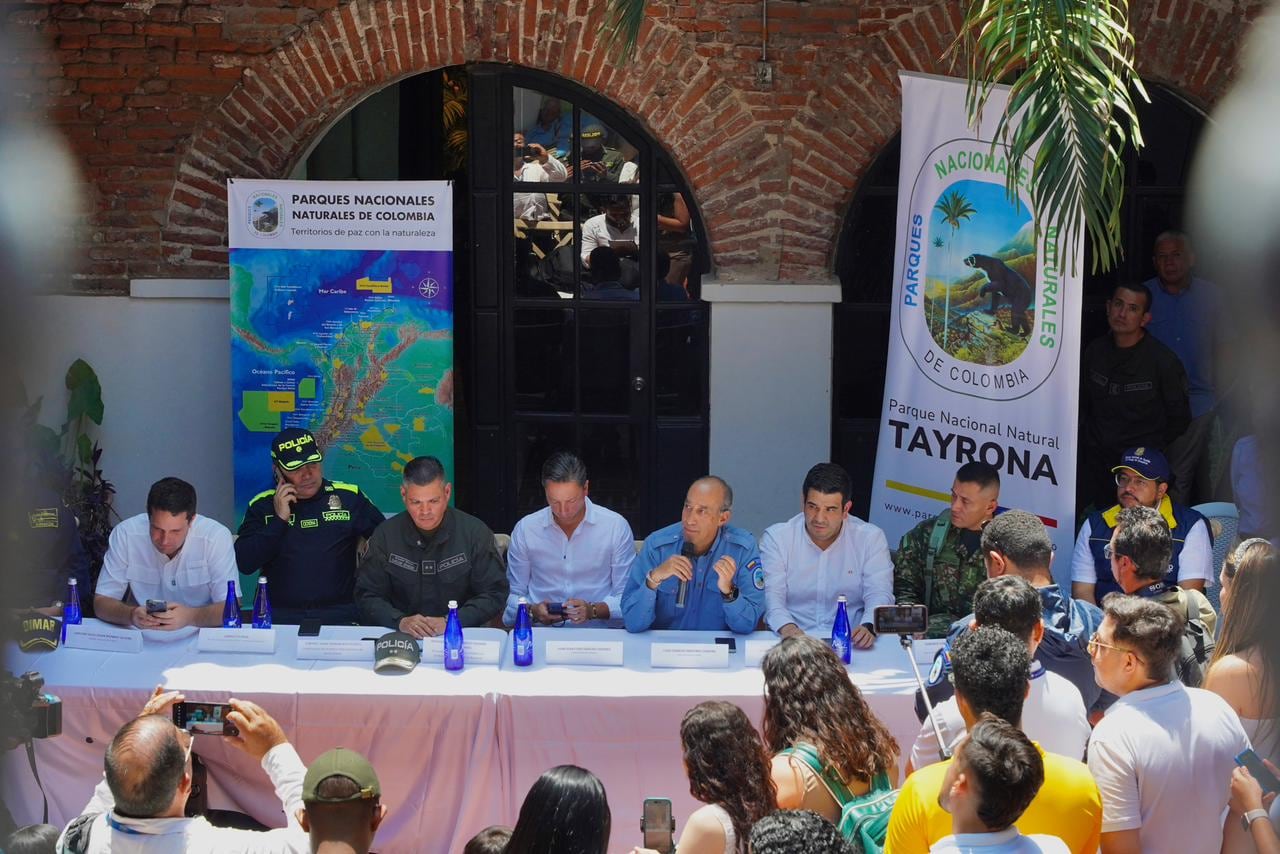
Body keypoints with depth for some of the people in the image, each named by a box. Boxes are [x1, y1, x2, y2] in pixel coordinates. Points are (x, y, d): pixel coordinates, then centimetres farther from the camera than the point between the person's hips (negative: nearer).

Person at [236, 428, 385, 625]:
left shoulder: (348, 497, 9)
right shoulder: (262, 506, 10)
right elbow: (243, 564, -1)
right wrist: (279, 519, -5)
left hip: (339, 615, 0)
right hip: (280, 615, 0)